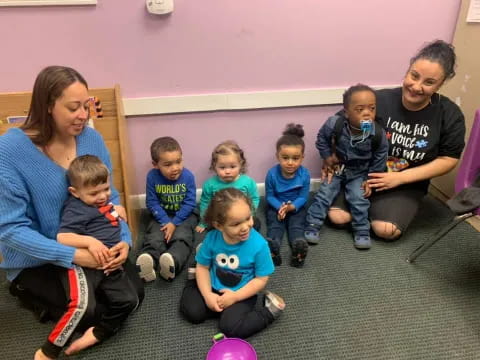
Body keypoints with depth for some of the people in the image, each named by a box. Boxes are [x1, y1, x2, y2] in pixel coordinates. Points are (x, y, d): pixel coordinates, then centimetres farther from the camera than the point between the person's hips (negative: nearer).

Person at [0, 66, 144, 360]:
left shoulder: (92, 138, -10)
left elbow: (109, 197, -2)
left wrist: (124, 239, -20)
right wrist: (72, 255, -31)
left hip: (92, 246, 5)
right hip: (38, 260, -4)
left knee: (135, 294, -1)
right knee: (94, 313, -13)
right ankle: (29, 290, 15)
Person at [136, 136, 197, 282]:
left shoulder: (188, 176, -16)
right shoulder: (152, 176, -14)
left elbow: (189, 203, -13)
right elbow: (152, 203, -9)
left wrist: (174, 223, -21)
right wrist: (165, 221, -21)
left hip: (184, 215, -1)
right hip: (162, 216, 2)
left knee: (181, 237, -30)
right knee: (154, 238, -26)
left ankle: (172, 262, -54)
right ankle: (147, 262, -50)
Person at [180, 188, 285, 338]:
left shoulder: (259, 244, -26)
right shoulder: (212, 238, -18)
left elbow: (261, 279, -16)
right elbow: (202, 267, -4)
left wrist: (235, 297, -20)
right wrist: (208, 295, -14)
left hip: (241, 293, -3)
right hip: (214, 287, 3)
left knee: (230, 327, -21)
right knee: (192, 311, -10)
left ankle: (270, 310, -2)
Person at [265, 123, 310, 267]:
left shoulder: (305, 174, -15)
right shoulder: (272, 174, -16)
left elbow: (303, 197, -9)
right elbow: (269, 196, -7)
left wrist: (292, 207, -28)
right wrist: (280, 207, -25)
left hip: (296, 207, 0)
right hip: (276, 207, 0)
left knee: (296, 225, -25)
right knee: (274, 225, -25)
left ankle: (298, 248, -51)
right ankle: (272, 248, -52)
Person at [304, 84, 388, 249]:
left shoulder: (378, 134, -24)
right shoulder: (334, 124, -27)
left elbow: (380, 158, -8)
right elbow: (322, 138, -4)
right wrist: (327, 156, -8)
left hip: (359, 173, 0)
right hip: (337, 168, 1)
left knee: (358, 199, -12)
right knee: (324, 194, -4)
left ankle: (362, 231, 7)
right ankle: (312, 226, 7)